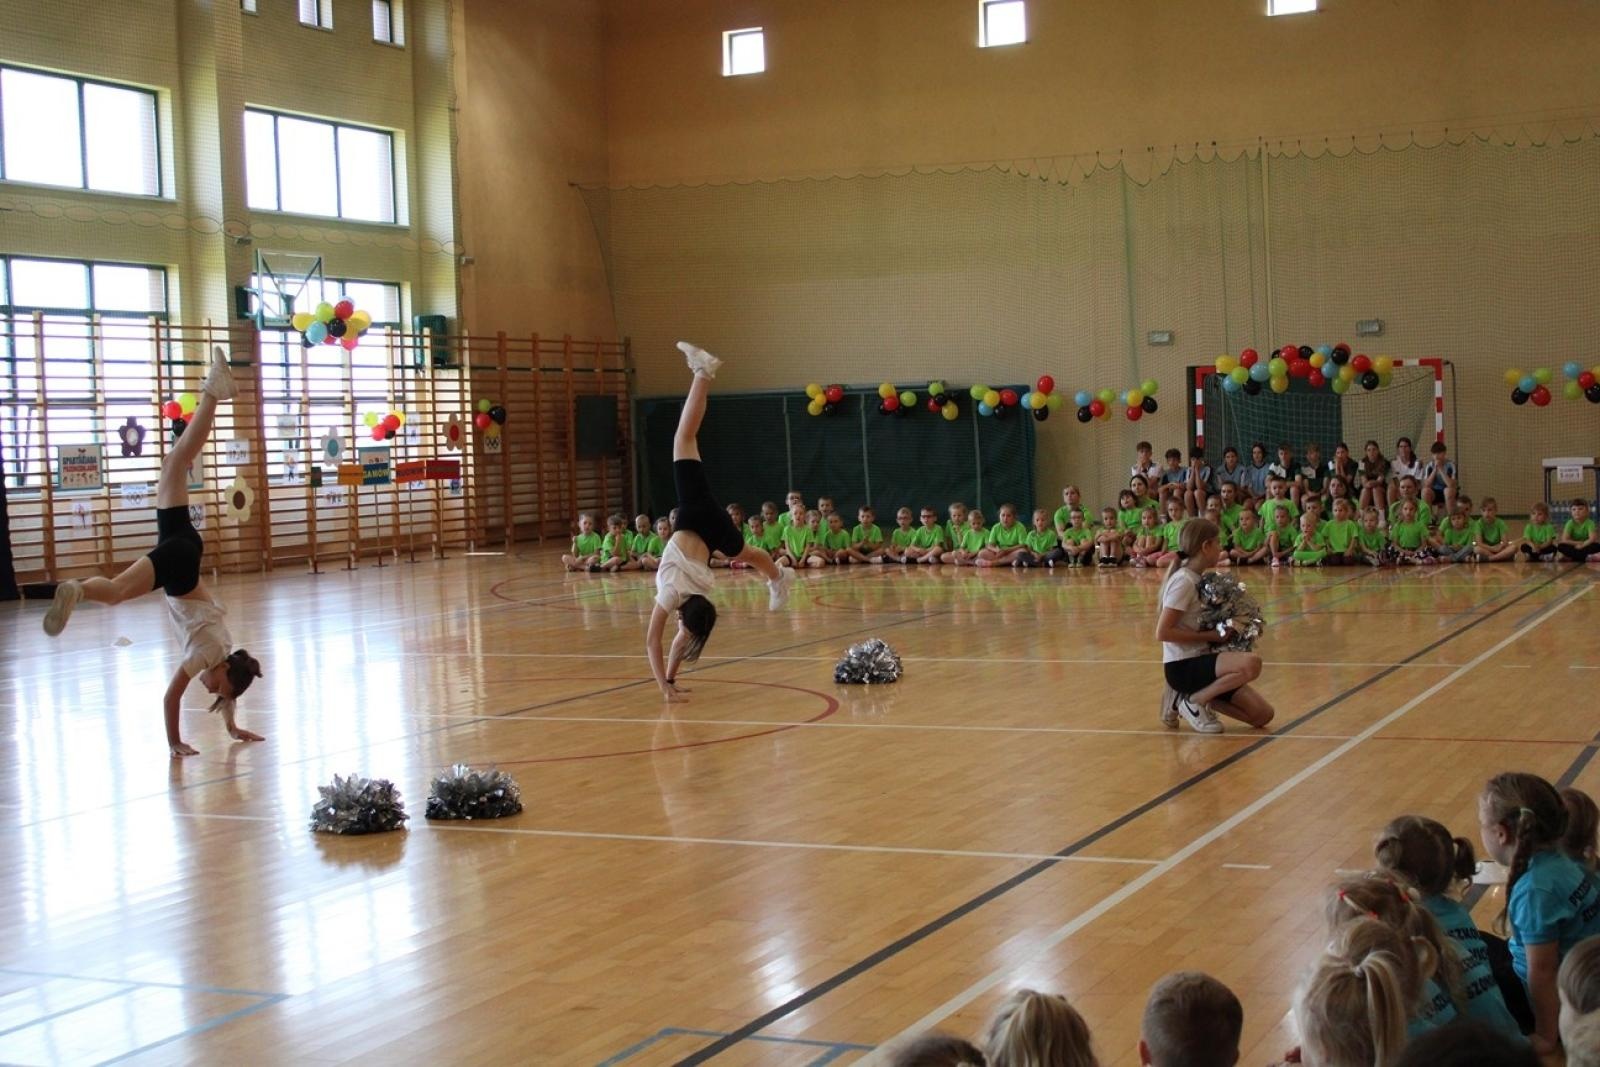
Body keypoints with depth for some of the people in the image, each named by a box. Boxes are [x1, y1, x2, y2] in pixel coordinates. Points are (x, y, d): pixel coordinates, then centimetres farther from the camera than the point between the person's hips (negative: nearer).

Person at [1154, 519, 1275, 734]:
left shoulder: (1197, 579, 11)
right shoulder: (1183, 581, -15)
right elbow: (1162, 632, -21)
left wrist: (1221, 631, 2)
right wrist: (1210, 636, -18)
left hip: (1200, 661, 9)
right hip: (1182, 666, -9)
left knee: (1262, 715, 1)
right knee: (1251, 664, -31)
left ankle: (1188, 697, 9)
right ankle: (1194, 701, -12)